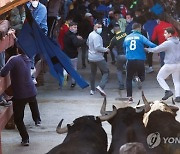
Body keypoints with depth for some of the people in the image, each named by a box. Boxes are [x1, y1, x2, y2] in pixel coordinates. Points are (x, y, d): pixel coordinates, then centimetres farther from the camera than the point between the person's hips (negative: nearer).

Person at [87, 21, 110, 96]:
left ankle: (92, 90, 25)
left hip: (91, 57, 9)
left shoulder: (90, 34, 8)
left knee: (93, 73, 20)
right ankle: (100, 86, -20)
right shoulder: (97, 36, -20)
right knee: (106, 72, -3)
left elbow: (88, 43, 24)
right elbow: (97, 47, -27)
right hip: (98, 58, -9)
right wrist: (105, 49, -14)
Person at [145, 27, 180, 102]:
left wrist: (146, 49, 1)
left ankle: (168, 90, -6)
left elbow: (156, 50, -12)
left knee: (160, 77, 10)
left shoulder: (167, 43, -14)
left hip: (169, 64, -6)